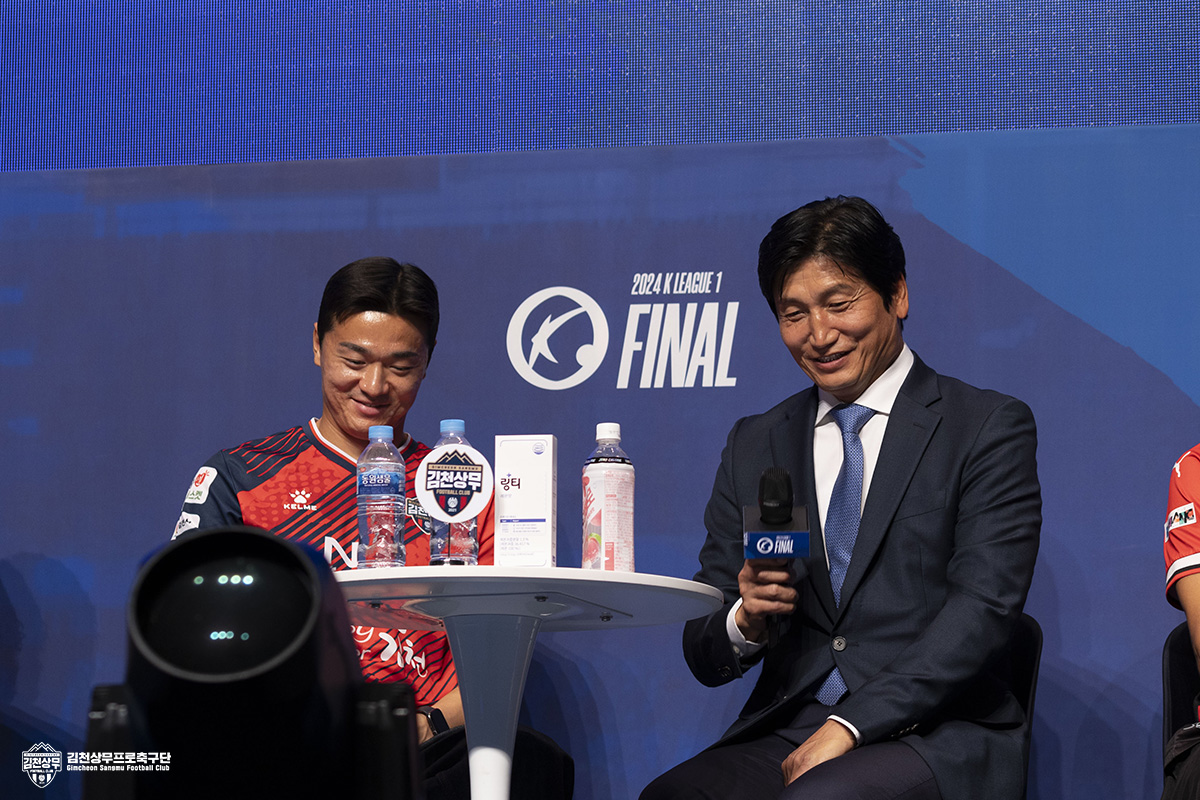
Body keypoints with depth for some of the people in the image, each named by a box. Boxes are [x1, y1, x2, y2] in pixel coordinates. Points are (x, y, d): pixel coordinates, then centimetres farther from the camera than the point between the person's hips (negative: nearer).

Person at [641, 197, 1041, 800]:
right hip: (784, 735, 4)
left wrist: (849, 726, -18)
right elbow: (705, 658, 13)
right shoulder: (753, 446, 16)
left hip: (936, 739, -4)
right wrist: (745, 621, -11)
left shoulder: (989, 428, 4)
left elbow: (982, 612, -9)